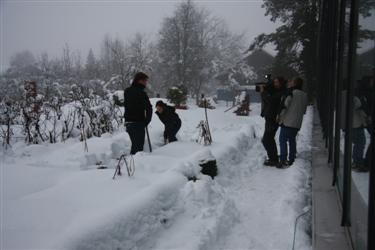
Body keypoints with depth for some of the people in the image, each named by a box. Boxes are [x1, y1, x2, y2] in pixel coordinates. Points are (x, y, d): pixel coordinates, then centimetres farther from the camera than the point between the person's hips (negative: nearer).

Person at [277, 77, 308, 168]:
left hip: (288, 121, -7)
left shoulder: (291, 92, -9)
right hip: (297, 123, 7)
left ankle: (283, 161, -9)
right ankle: (291, 160, 18)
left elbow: (285, 104, -16)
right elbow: (304, 110, 17)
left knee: (283, 140, -3)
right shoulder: (304, 96, 13)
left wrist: (280, 116, -8)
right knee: (292, 140, 16)